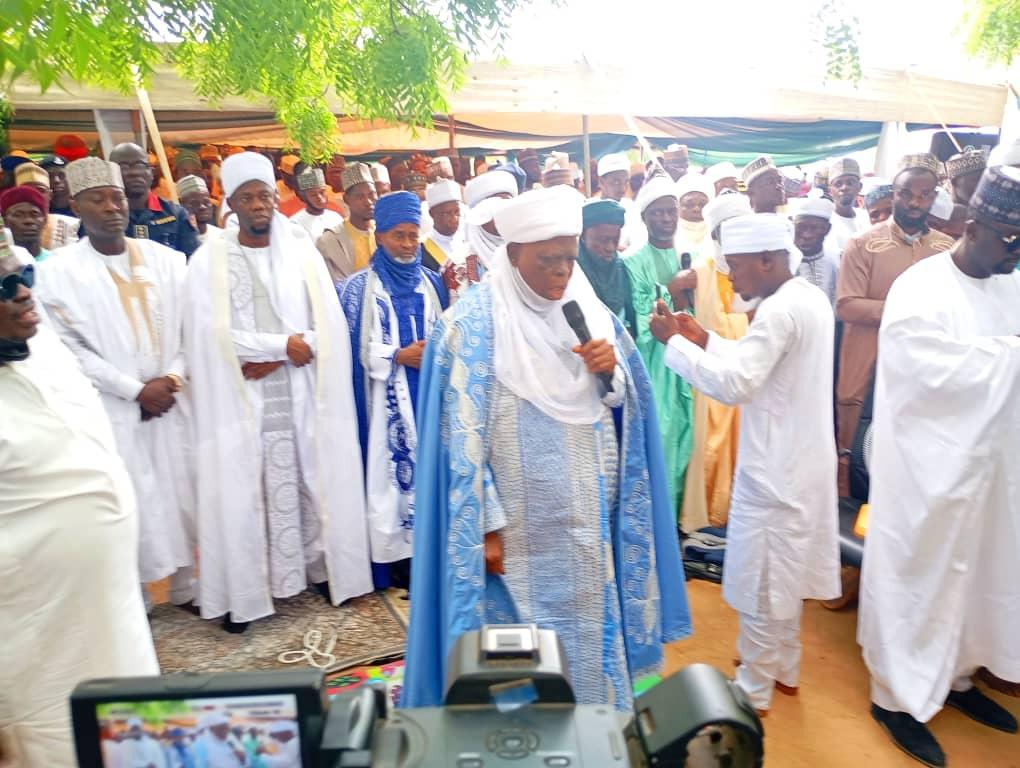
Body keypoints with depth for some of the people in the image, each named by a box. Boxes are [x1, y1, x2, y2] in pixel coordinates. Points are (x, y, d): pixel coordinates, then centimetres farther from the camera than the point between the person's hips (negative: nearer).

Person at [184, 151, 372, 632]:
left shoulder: (301, 251, 6)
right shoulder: (210, 259, 2)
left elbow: (330, 325, -1)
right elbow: (212, 334, -8)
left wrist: (274, 358, -12)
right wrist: (284, 344, -11)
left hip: (300, 393, 2)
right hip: (241, 397, -1)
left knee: (313, 479, 6)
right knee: (242, 489, 2)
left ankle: (320, 567, 22)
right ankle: (243, 590, 13)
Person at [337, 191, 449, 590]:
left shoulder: (432, 282, 12)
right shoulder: (359, 286, 1)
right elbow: (353, 346, -5)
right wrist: (399, 356, -13)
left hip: (428, 395, 4)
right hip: (387, 402, -3)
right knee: (391, 469, -1)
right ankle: (394, 559, 9)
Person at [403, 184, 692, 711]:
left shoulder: (589, 309, 3)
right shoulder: (476, 322, -13)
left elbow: (618, 404, 10)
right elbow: (464, 434, -15)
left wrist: (610, 372, -13)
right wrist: (487, 524, -16)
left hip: (587, 510, 6)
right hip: (522, 518, -5)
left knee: (591, 624, 18)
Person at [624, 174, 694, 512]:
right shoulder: (633, 262, -5)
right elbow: (638, 320, -12)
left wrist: (685, 295, -10)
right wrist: (671, 289, -13)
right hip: (652, 365, -5)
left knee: (683, 440, 7)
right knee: (657, 441, -6)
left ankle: (680, 517, 22)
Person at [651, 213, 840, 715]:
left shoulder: (779, 310, -23)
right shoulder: (810, 298, 7)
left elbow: (734, 385, -26)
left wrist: (674, 341, -20)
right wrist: (706, 340, 5)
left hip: (774, 470, -10)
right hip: (797, 461, 10)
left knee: (762, 580, 5)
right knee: (784, 574, 22)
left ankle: (753, 689, 22)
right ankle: (783, 669, 38)